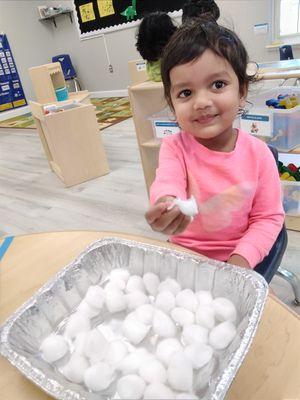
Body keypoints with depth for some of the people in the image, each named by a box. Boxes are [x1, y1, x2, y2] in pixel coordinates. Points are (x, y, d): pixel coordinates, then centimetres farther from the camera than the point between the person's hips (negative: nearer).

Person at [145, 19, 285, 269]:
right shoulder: (174, 147, -12)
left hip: (236, 257, 0)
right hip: (183, 255, 1)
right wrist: (166, 207, -54)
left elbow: (268, 217, -6)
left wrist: (241, 259, -20)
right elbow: (167, 184, -30)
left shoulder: (258, 153, -11)